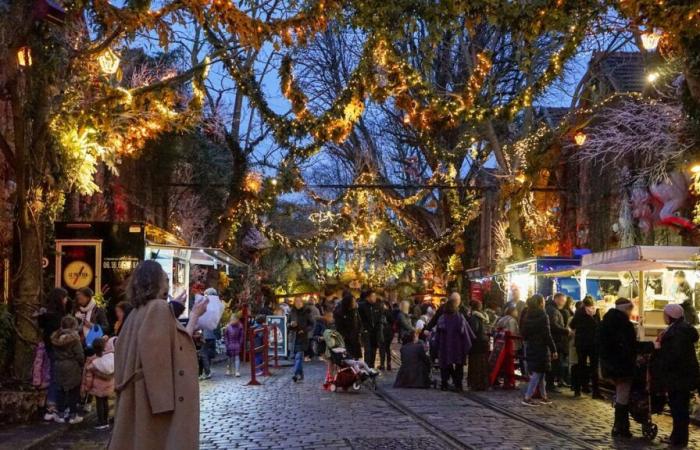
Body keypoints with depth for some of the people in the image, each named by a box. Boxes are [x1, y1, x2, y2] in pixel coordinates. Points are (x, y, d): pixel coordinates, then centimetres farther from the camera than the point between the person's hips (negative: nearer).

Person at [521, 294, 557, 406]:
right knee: (538, 373, -3)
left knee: (539, 373, 16)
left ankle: (544, 397, 24)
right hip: (541, 349, -7)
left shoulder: (527, 316, 6)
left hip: (530, 348, 7)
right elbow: (547, 335, -16)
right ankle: (527, 398, -7)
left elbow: (524, 333, 12)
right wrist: (553, 350, -11)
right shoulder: (543, 316, -14)